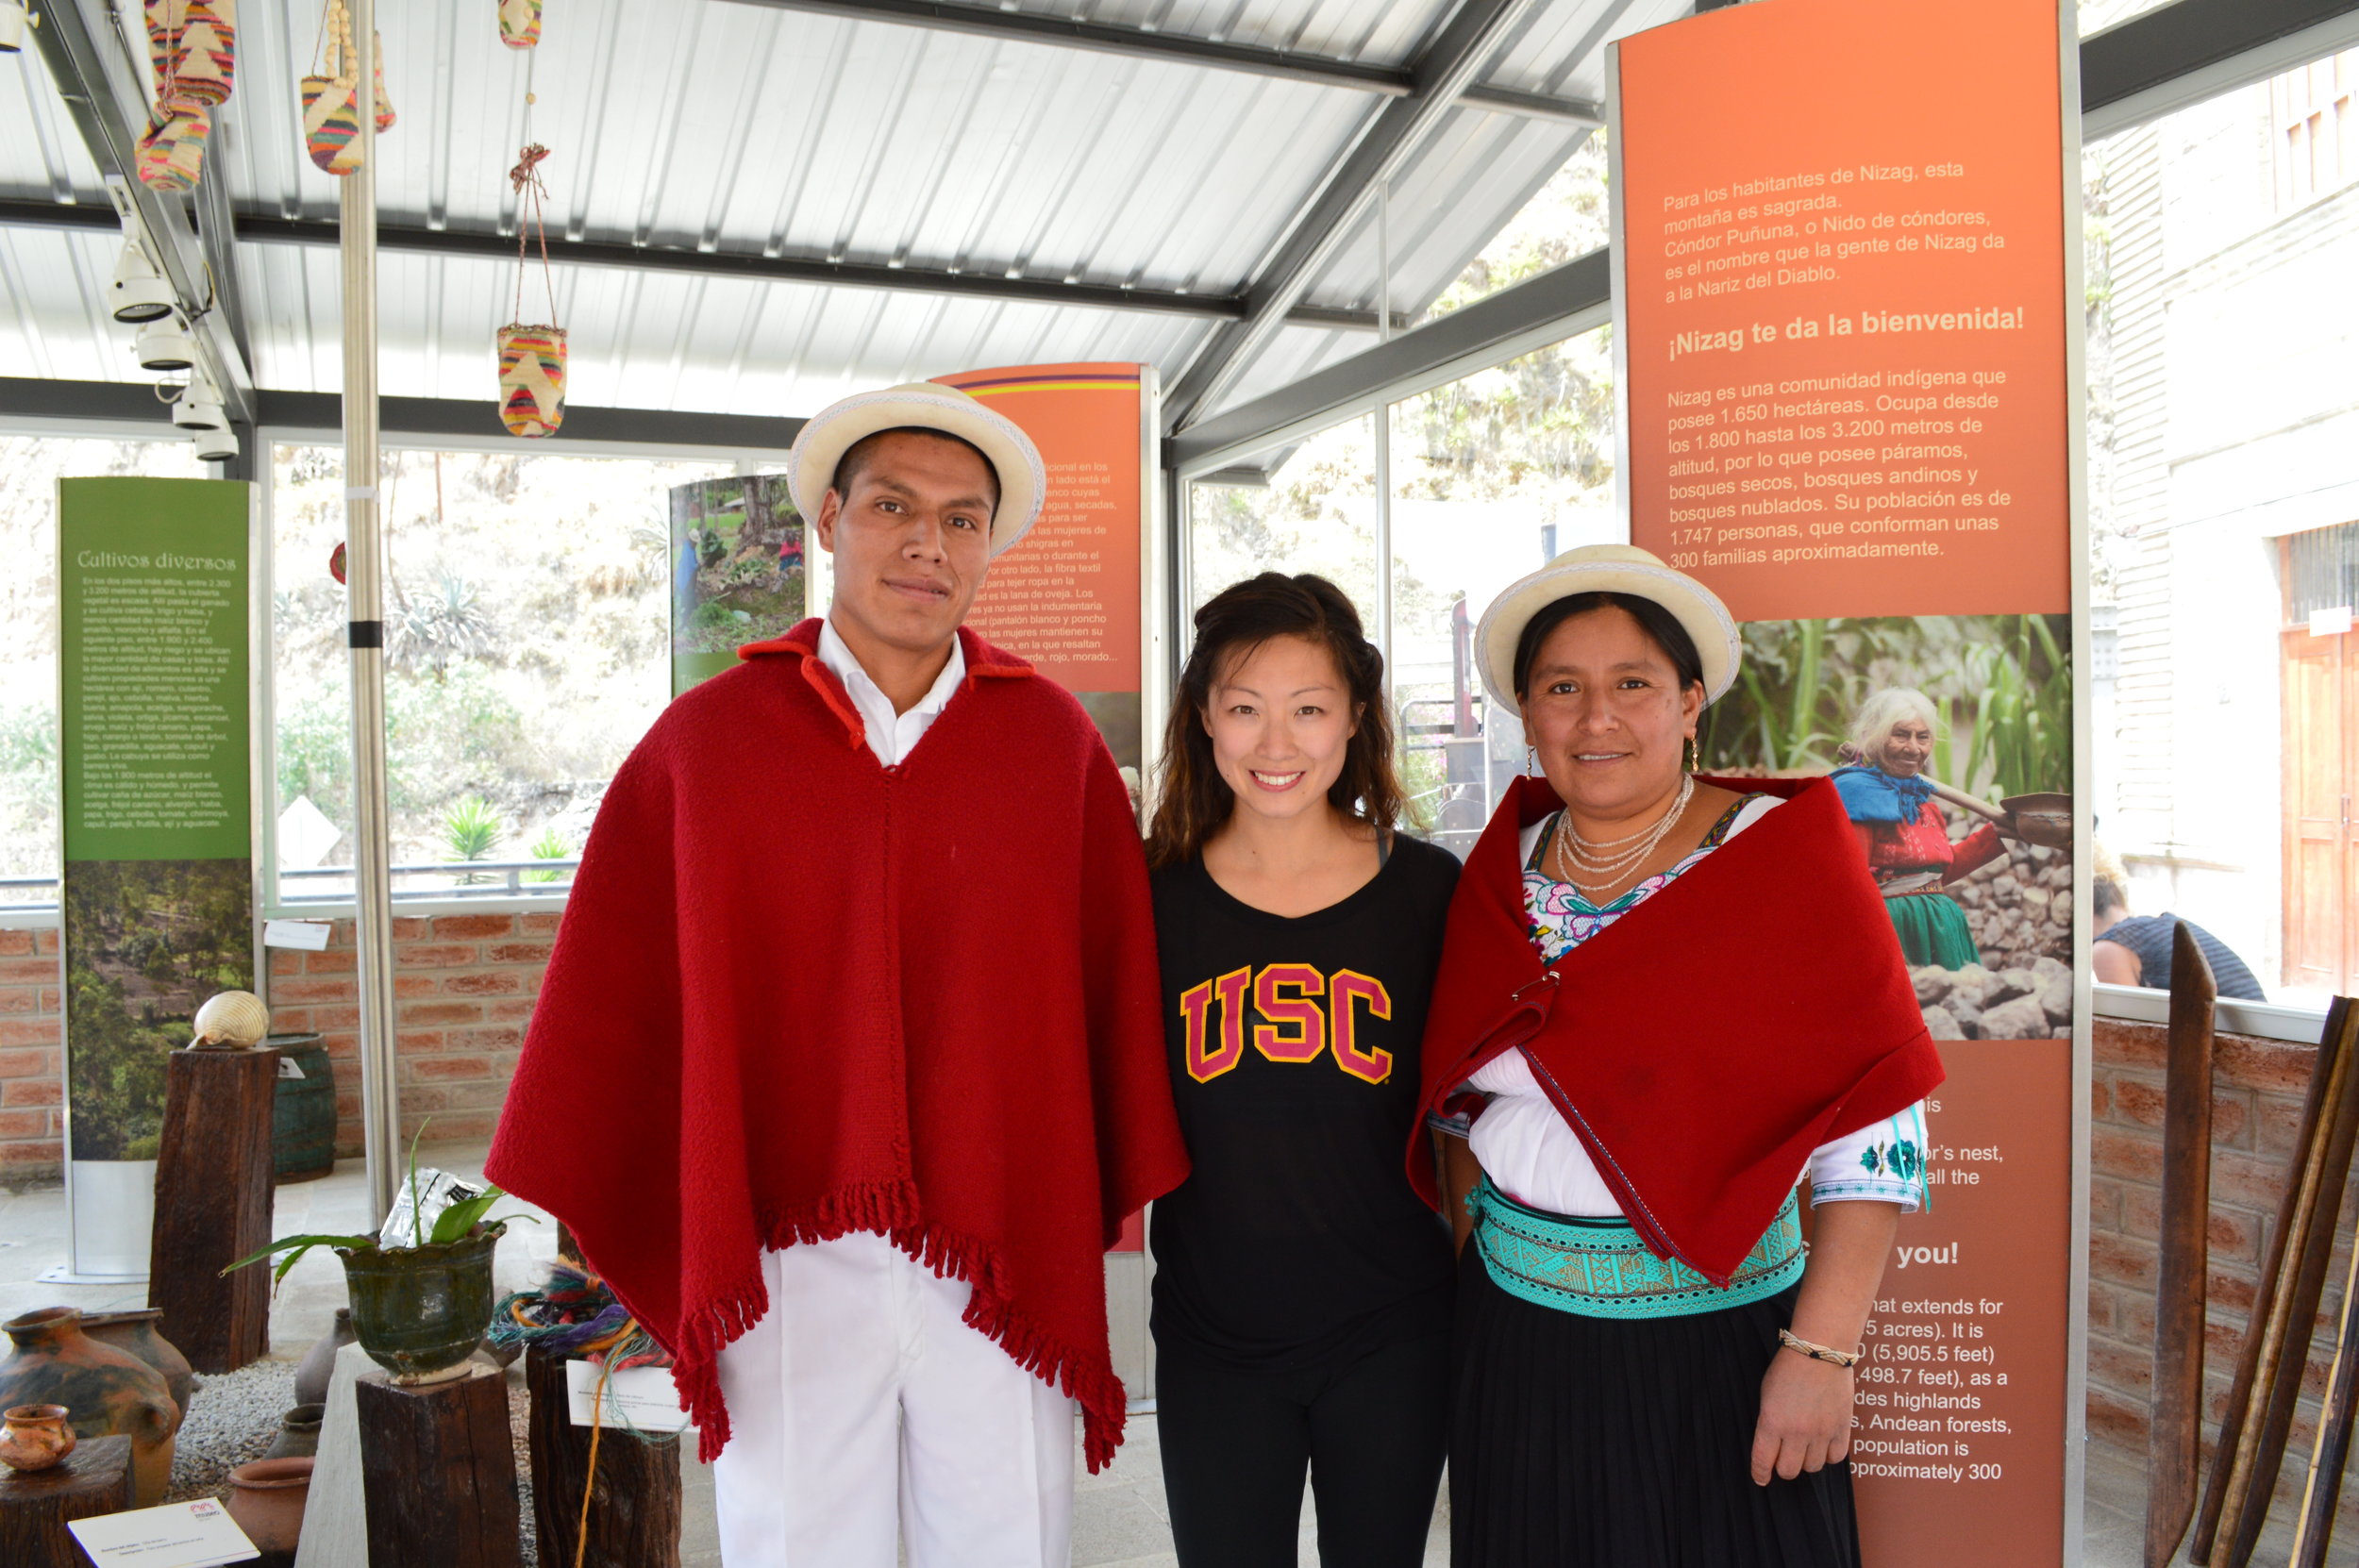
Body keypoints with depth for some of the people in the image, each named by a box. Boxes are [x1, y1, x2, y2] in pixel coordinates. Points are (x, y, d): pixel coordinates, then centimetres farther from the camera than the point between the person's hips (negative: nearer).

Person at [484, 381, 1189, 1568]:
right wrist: (594, 1209, 10)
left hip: (1007, 1267, 1)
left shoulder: (1056, 743, 1)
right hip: (778, 1270, 0)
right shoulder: (705, 741, 0)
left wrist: (1118, 1184, 9)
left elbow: (1114, 975, 6)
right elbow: (612, 990, 6)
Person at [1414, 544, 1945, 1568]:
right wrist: (1471, 1242, 7)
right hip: (1518, 1333, 4)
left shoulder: (1778, 859, -10)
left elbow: (1873, 1127, -13)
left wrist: (1821, 1351, -17)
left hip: (1715, 1338, -4)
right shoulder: (1505, 870, 4)